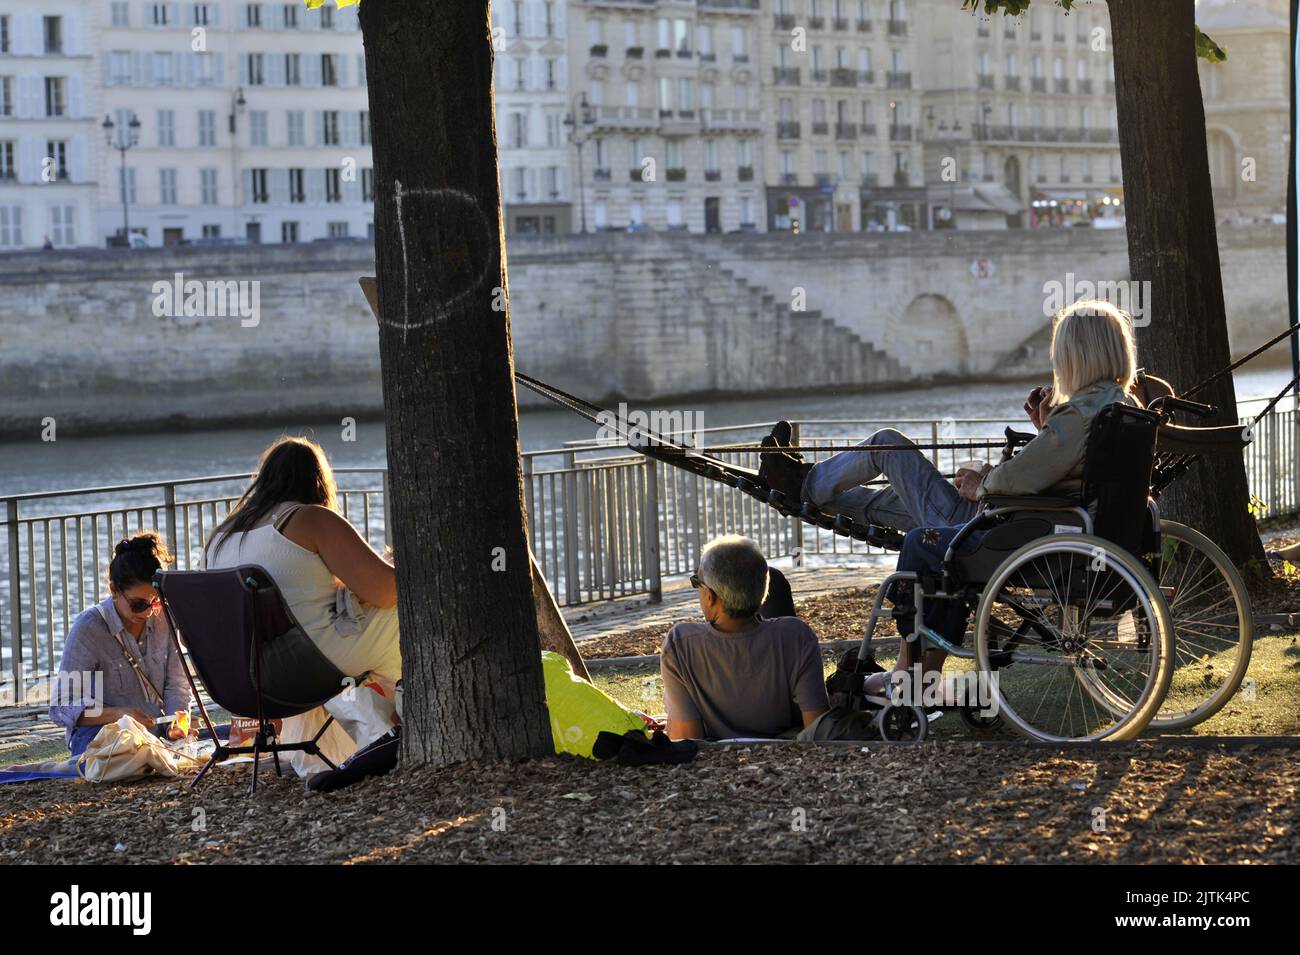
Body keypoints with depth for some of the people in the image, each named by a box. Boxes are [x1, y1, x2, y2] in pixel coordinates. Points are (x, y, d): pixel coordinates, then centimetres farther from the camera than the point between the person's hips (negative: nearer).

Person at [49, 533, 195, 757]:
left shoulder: (163, 618, 4)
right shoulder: (88, 629, -12)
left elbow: (176, 684, 10)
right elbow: (61, 708, -13)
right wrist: (117, 713, -29)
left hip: (156, 730, 5)